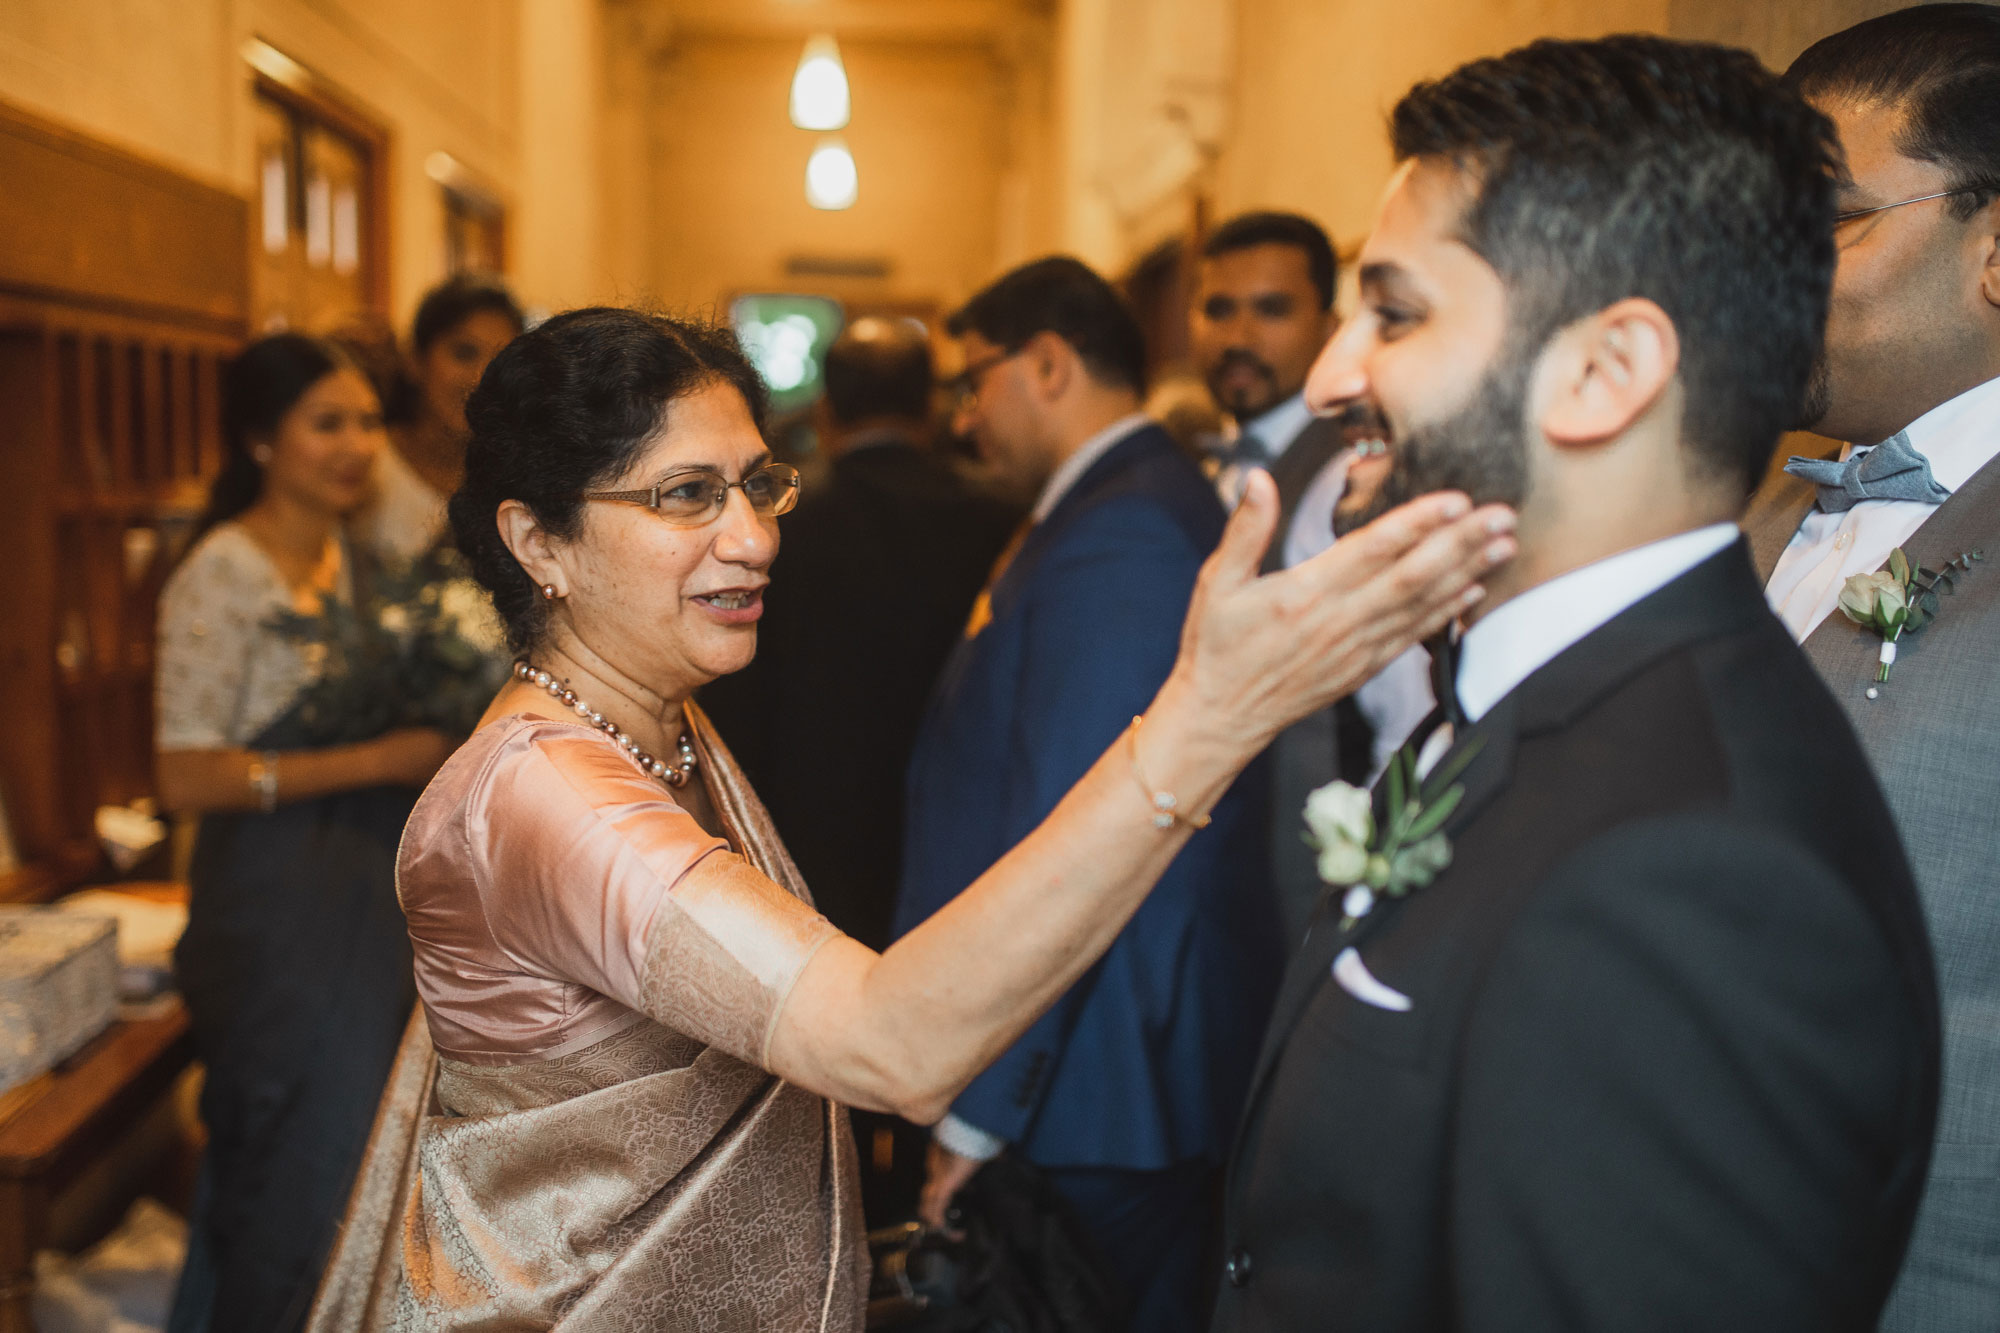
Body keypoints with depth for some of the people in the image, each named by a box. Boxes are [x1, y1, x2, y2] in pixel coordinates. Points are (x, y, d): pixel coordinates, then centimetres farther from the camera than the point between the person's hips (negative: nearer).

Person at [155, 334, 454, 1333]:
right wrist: (381, 761, -19)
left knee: (358, 1157, 13)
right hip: (279, 904, -7)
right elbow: (188, 776, -18)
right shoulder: (224, 576, -13)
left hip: (369, 893, 7)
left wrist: (438, 738, 1)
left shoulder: (353, 555, 9)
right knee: (303, 1172, 0)